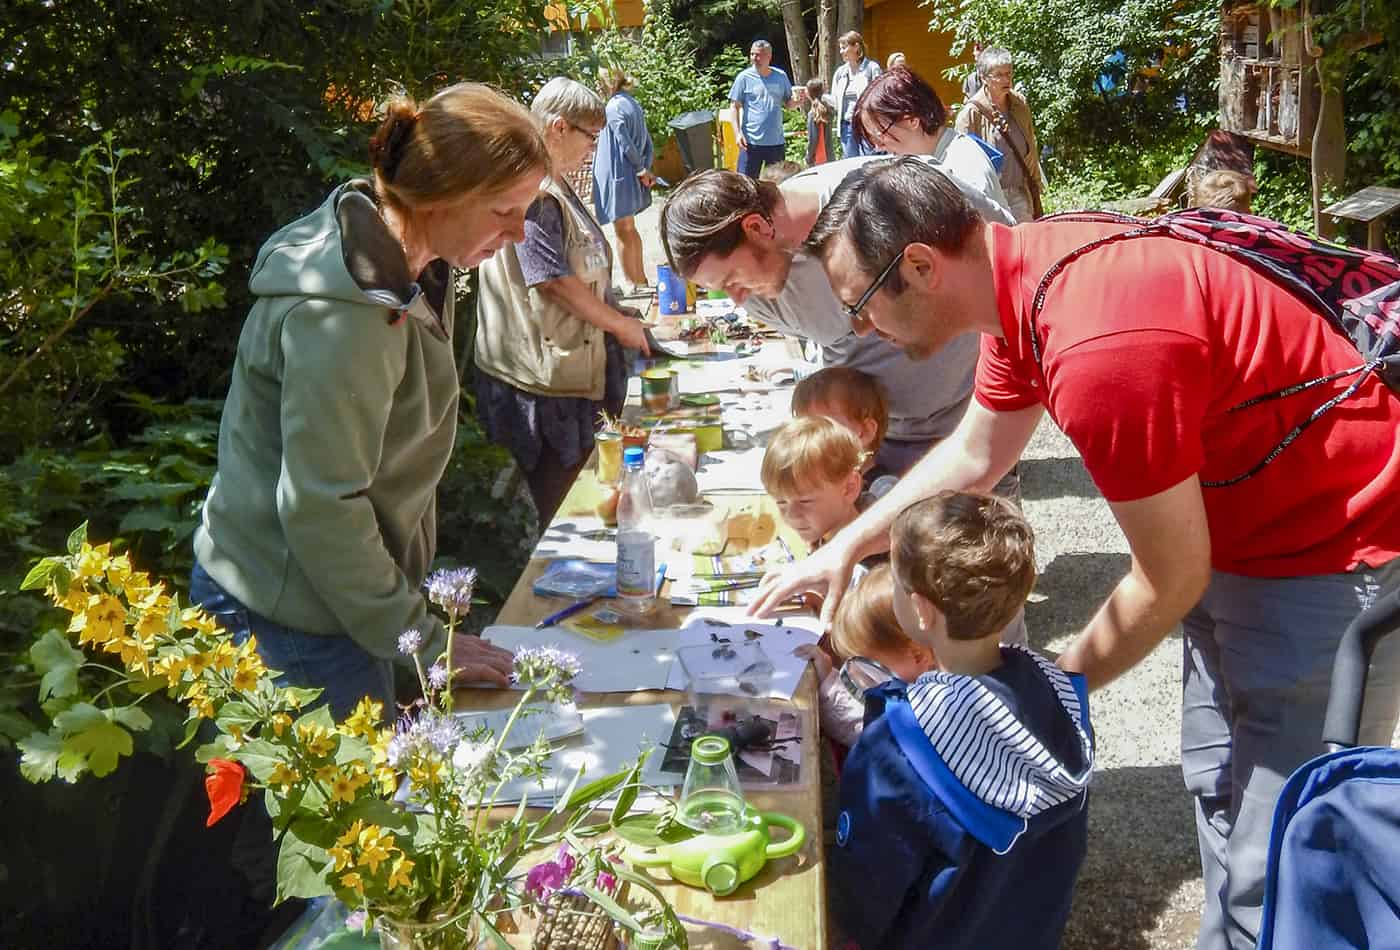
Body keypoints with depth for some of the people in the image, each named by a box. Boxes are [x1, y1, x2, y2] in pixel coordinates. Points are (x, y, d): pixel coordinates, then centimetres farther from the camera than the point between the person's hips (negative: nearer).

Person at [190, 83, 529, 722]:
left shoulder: (415, 268, 2)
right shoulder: (344, 316, -28)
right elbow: (320, 507, -25)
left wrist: (414, 580, 16)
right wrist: (422, 641, -16)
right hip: (287, 621, -9)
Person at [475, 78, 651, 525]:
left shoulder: (555, 187, 13)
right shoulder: (530, 193, -20)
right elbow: (557, 283, -22)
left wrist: (619, 317, 11)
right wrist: (623, 325, -10)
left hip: (571, 366, 10)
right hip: (543, 380, -10)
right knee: (555, 510, 2)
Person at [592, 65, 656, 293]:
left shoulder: (614, 108, -16)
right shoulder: (633, 104, 11)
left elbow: (626, 144, -19)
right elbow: (648, 143, 10)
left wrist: (641, 170, -8)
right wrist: (645, 169, 3)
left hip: (617, 176, -9)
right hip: (631, 178, 9)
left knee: (623, 232, 0)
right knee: (629, 229, 19)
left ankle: (632, 283, 6)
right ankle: (641, 280, 27)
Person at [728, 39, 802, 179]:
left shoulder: (781, 76, 7)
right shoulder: (744, 77, -2)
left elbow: (788, 104, 13)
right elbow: (735, 107, -2)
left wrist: (797, 100, -10)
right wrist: (737, 133, -11)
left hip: (776, 141, 3)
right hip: (751, 141, -3)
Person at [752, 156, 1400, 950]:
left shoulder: (1097, 351, -34)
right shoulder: (1022, 272, -5)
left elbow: (1170, 580, -22)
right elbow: (974, 453, 12)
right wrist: (846, 546, 12)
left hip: (1334, 559, -9)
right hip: (1239, 537, 9)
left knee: (1273, 864, 1)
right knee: (1219, 784, 22)